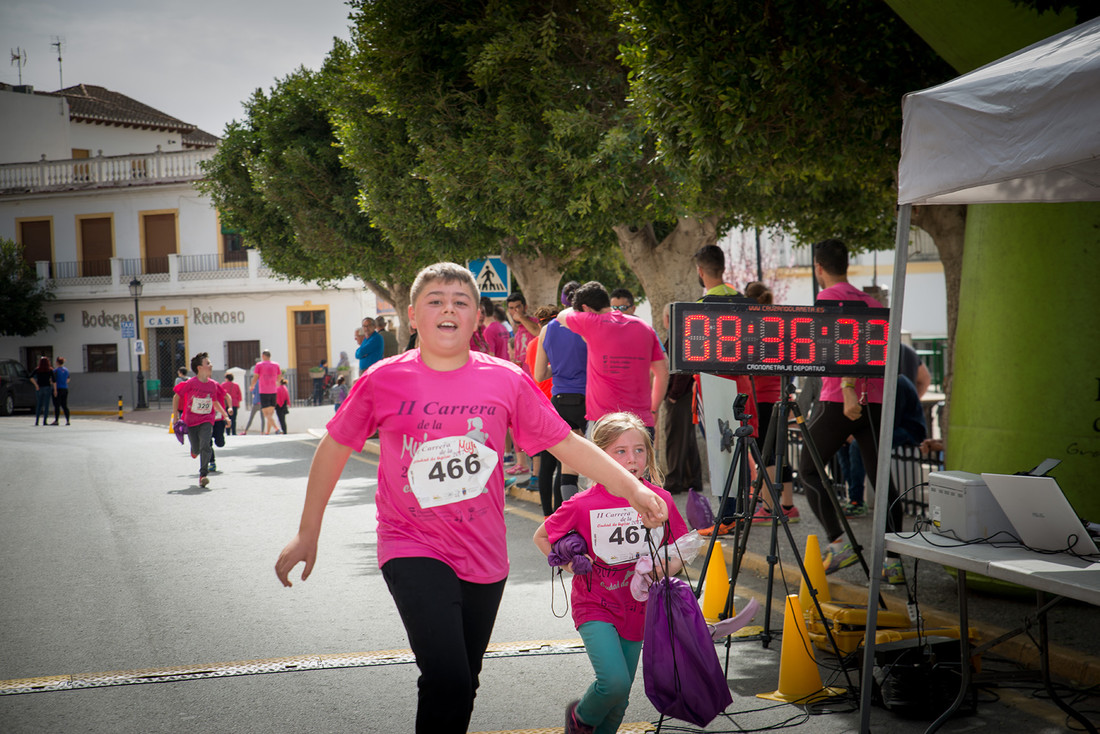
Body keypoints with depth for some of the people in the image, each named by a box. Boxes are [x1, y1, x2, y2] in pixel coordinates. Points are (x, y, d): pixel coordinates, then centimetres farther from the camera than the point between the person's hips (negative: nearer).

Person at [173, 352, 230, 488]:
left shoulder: (213, 385, 0)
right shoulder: (190, 383, -12)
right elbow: (176, 396, -1)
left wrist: (225, 415, 14)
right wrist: (175, 415, -3)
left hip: (207, 421, 1)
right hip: (191, 420, -1)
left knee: (205, 446, -17)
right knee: (196, 449, 7)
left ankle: (203, 475, -12)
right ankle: (194, 450, 46)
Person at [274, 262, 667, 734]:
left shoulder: (507, 381, -2)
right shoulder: (383, 380, -6)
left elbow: (567, 443, 3)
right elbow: (333, 450, 6)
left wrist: (633, 488, -6)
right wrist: (307, 534, 8)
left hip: (483, 557, 3)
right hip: (414, 552, -3)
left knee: (462, 685, 15)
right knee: (448, 682, -20)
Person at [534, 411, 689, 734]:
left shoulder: (659, 499, -5)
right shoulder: (583, 504, -13)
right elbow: (541, 537, 3)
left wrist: (666, 569, -10)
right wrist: (570, 564, -9)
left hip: (637, 608, 4)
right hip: (595, 607, -4)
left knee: (619, 700, 10)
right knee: (614, 682, -21)